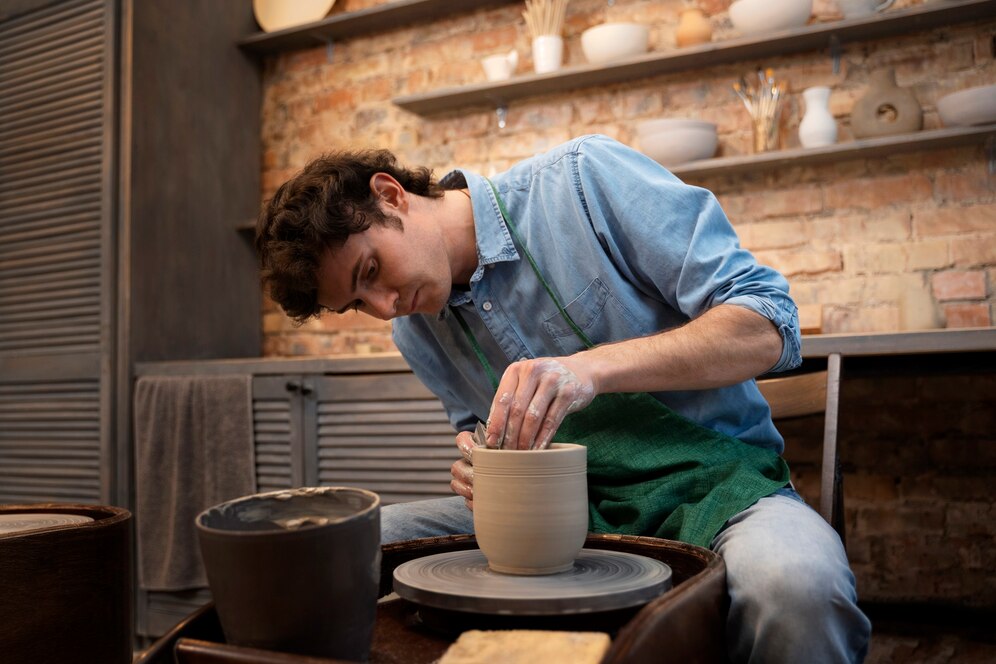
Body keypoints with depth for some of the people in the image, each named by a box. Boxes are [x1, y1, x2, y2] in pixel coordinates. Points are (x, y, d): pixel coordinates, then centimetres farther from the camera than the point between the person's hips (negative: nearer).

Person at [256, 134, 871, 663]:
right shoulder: (415, 330, 4)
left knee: (794, 589, -37)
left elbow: (768, 324, -18)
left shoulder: (584, 179, -14)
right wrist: (478, 460, -5)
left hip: (710, 481, -4)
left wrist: (593, 366, -31)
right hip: (570, 506, 5)